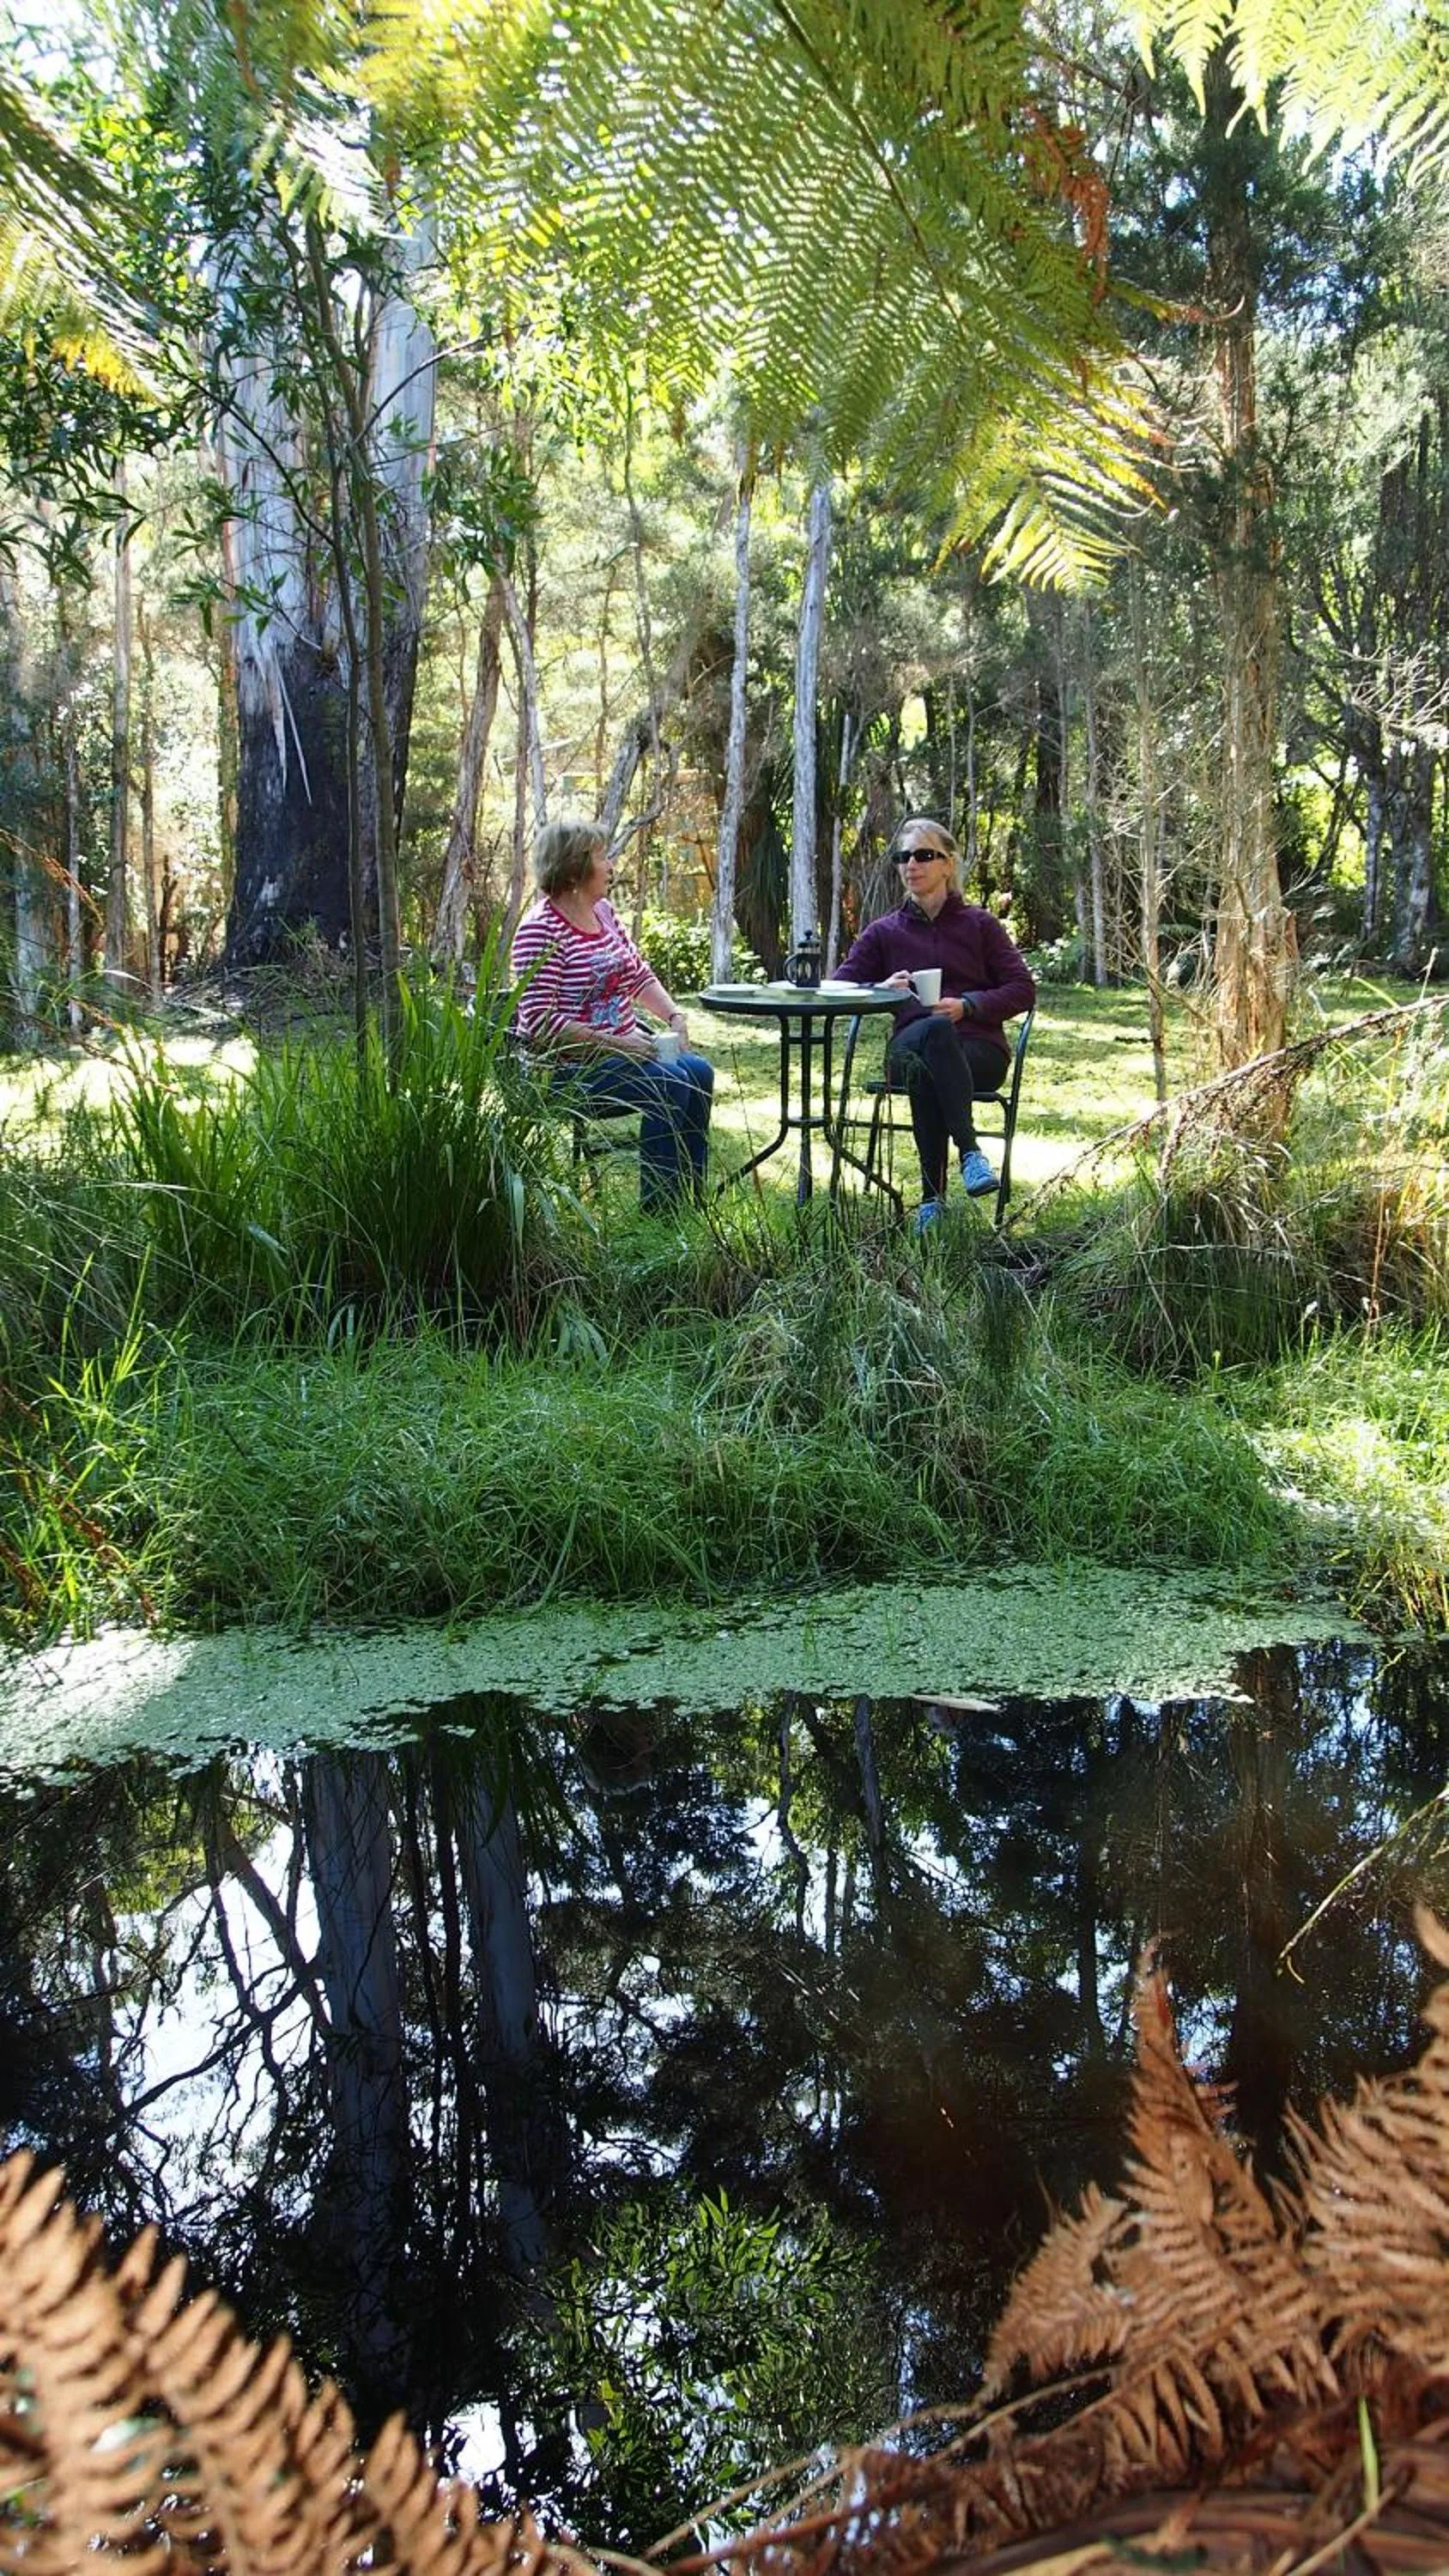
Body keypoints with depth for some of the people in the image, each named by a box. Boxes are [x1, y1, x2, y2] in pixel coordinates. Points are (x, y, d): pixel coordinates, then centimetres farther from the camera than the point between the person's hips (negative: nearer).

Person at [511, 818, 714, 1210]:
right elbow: (541, 1022, -23)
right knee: (668, 1084, -23)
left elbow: (639, 974, 19)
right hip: (567, 1067, -9)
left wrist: (675, 1016, 1)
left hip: (623, 1048, 9)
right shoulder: (540, 931, -17)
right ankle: (658, 1203, -13)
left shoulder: (603, 911, 10)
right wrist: (616, 1043, -24)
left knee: (699, 1072, -6)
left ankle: (691, 1197, 1)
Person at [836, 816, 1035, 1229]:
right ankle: (969, 1152, -47)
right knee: (936, 1028, -38)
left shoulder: (979, 924, 15)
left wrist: (967, 1005, -9)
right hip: (910, 1047, 1)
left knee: (925, 1070, -38)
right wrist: (881, 989, -8)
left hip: (978, 1050, -1)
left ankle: (932, 1198, -42)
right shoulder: (884, 932, 18)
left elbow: (1023, 989, 8)